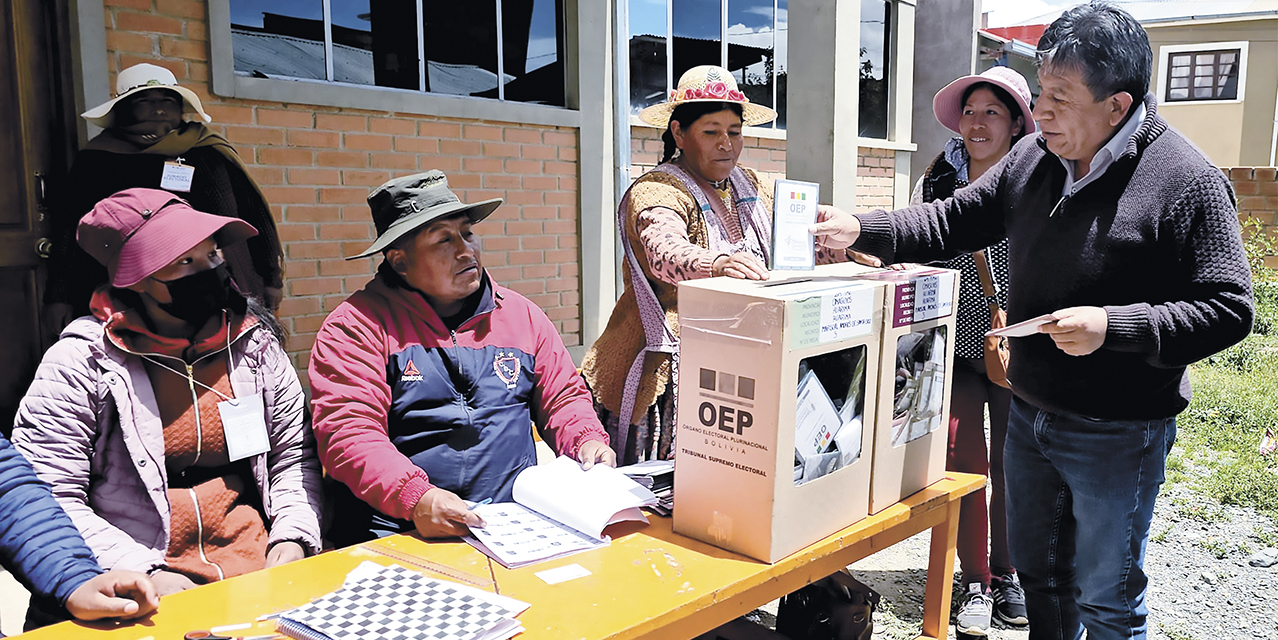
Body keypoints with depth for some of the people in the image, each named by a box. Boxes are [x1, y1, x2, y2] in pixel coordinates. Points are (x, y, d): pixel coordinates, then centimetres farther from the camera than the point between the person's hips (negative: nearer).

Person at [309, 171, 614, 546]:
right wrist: (416, 498, -25)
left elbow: (563, 397, 22)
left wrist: (587, 440, 0)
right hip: (400, 533, -4)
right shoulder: (358, 324, 0)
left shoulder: (521, 314, 16)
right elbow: (348, 432, -10)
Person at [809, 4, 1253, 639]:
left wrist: (1112, 325, -29)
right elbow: (956, 219, 5)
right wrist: (862, 230, -6)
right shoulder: (1033, 155, -1)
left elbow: (1228, 309, -17)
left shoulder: (1187, 180, -18)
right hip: (1029, 411, 6)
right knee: (1036, 565, 24)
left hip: (1117, 433, -6)